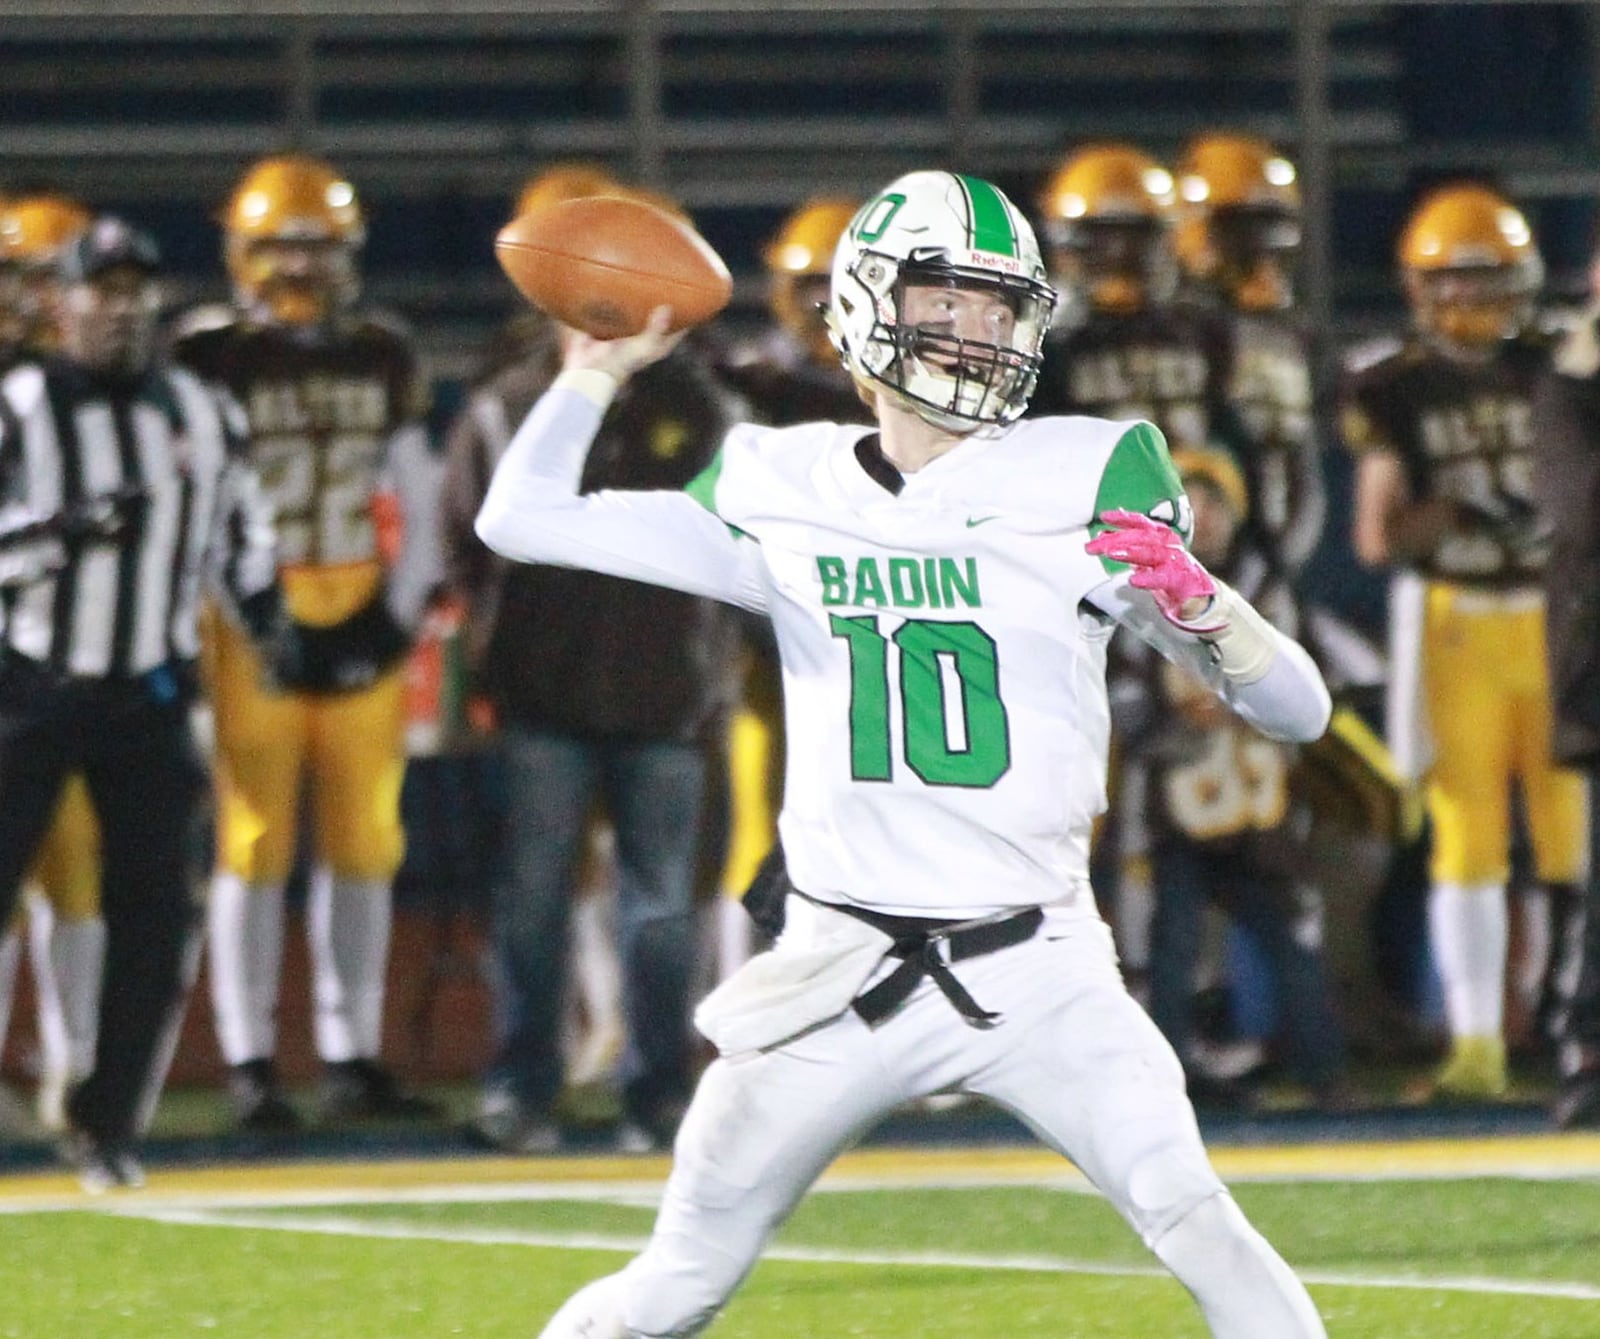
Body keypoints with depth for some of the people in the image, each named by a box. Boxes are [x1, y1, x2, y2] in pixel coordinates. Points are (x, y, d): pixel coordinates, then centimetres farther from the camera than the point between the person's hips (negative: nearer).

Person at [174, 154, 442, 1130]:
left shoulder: (384, 359, 10)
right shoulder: (211, 360, -5)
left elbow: (416, 495, 14)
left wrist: (406, 607, 3)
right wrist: (221, 619, -11)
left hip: (361, 628, 5)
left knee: (365, 846, 7)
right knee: (255, 847, -2)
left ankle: (353, 1059, 14)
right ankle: (252, 1067, 2)